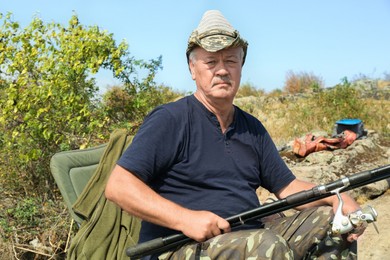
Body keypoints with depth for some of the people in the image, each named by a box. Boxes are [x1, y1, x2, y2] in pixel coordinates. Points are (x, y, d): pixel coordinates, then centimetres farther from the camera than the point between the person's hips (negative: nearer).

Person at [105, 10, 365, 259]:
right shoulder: (169, 120, -7)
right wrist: (185, 219, -26)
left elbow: (288, 187, 15)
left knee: (329, 219, -1)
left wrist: (337, 198, -5)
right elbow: (118, 185, -15)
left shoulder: (252, 128, 15)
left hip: (252, 237, 7)